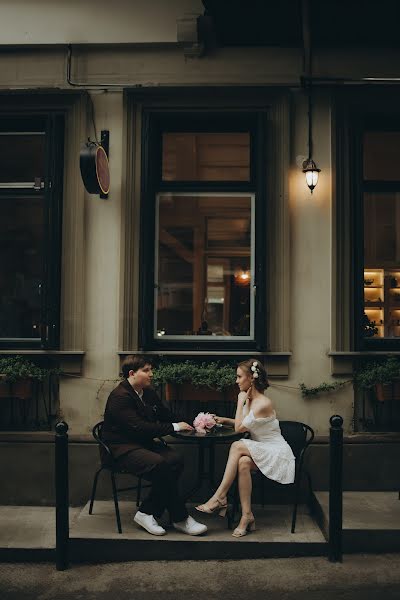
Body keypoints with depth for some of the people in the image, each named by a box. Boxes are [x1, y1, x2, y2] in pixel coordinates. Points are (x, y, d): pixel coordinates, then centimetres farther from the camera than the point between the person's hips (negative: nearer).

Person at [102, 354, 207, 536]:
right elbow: (138, 427, -24)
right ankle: (180, 518, -15)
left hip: (144, 443, 8)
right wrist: (174, 427, -20)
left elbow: (166, 415, 21)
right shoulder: (120, 397, -15)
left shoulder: (148, 392, 12)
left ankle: (147, 512, -13)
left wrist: (186, 424, 3)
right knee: (161, 465, -30)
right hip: (122, 448, -8)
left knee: (175, 460, -19)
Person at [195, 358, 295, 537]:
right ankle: (247, 516, -28)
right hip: (261, 452, 7)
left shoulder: (263, 403, -19)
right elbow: (243, 424, 25)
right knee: (243, 463, -28)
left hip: (277, 455, -7)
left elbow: (240, 428, -15)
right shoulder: (250, 400, 9)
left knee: (237, 446, -29)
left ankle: (219, 497, -23)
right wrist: (225, 420, 11)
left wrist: (241, 402, -7)